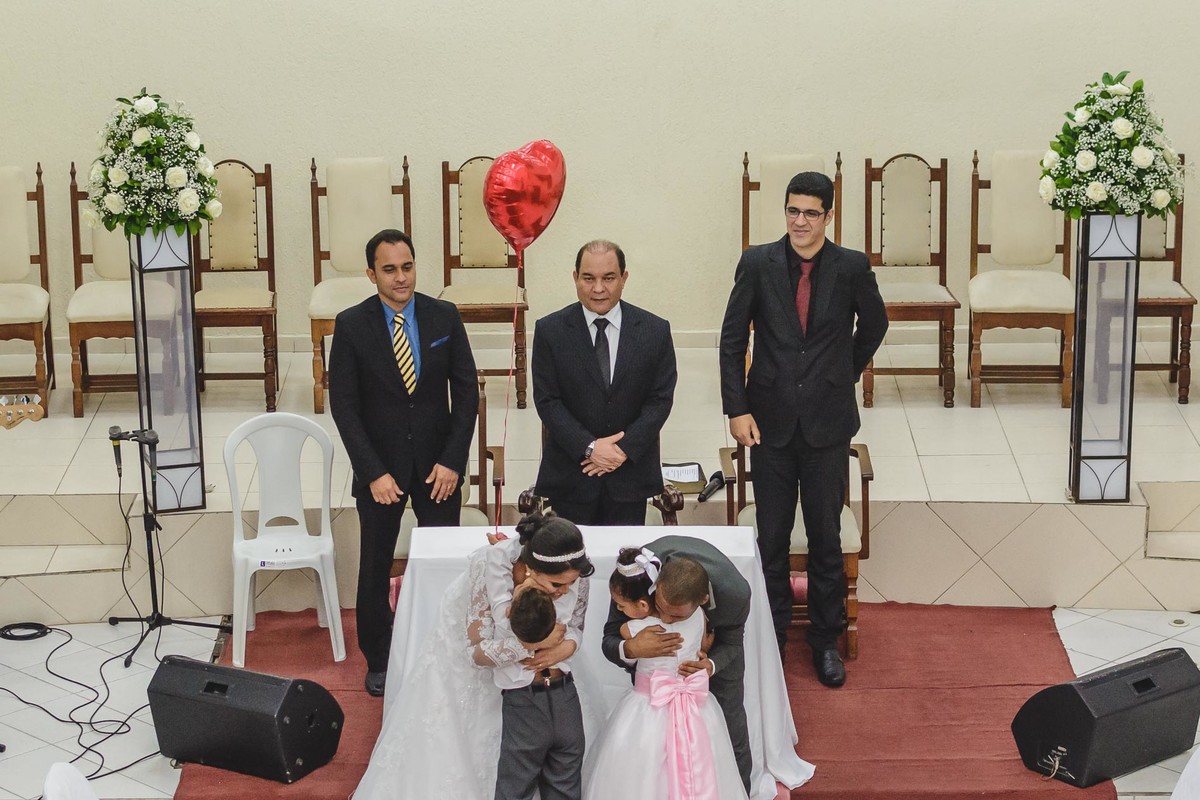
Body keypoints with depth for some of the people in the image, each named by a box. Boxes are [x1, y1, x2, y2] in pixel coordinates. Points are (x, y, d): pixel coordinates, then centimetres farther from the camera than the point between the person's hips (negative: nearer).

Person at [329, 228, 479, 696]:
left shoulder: (445, 317, -3)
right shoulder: (352, 325, -7)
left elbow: (466, 390, -1)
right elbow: (344, 406, -7)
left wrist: (452, 460, -9)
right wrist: (373, 472, -13)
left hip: (438, 463, 1)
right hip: (380, 466, -1)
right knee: (375, 568, 11)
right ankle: (377, 661, 26)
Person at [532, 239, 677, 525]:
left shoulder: (655, 330, -1)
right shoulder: (550, 330, -3)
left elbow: (660, 399, -2)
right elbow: (547, 400, -5)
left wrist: (625, 449, -13)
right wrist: (589, 447, -15)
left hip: (631, 473, 1)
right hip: (570, 476, -1)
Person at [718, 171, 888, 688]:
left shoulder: (852, 267, -4)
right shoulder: (757, 263, -4)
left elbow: (873, 325, 14)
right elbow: (732, 339, 0)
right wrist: (736, 408, -6)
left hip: (827, 422, 0)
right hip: (771, 420, 0)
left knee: (826, 536, 7)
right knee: (771, 537, 9)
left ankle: (826, 641, 21)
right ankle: (771, 639, 21)